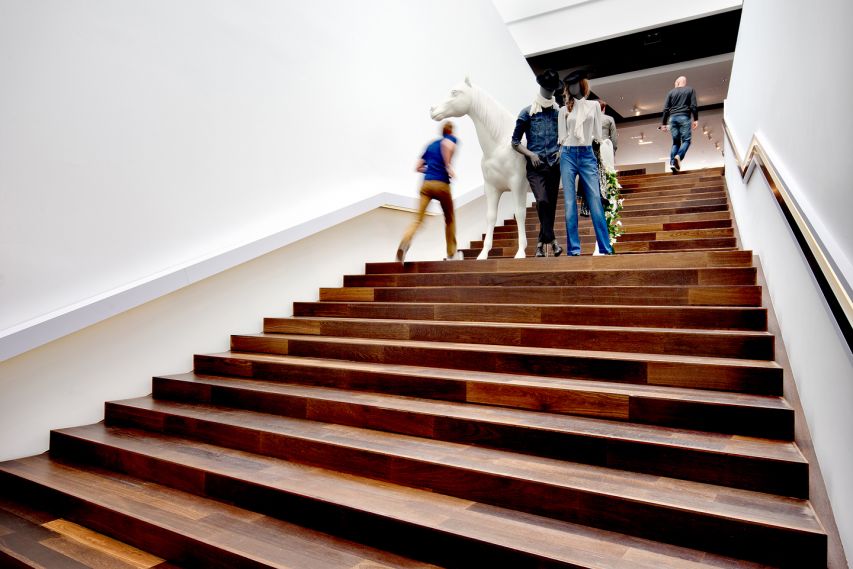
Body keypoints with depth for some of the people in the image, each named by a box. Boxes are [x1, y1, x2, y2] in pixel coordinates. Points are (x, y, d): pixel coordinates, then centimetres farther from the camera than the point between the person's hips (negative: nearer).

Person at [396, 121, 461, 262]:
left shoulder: (431, 144, 22)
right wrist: (448, 166, -15)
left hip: (426, 184, 4)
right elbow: (447, 145, -21)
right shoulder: (451, 139, 7)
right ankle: (452, 254, 23)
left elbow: (418, 168, 22)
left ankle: (405, 241, -36)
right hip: (441, 184, -4)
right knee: (449, 219, 15)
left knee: (418, 219, -6)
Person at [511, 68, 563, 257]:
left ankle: (541, 243, 16)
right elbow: (515, 142, 4)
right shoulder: (527, 113, 4)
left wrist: (562, 150, 2)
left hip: (554, 165, 3)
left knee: (551, 205, 3)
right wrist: (530, 154, -10)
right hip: (535, 166, -3)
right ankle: (551, 239, -15)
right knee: (542, 201, -21)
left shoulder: (559, 113, 11)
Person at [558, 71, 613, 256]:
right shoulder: (564, 110, 10)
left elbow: (598, 134, 10)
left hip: (587, 155, -1)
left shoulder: (594, 105, 10)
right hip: (568, 156, 1)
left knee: (595, 202, -5)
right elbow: (562, 136, 7)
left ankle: (605, 248, -2)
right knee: (570, 204, -3)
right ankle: (574, 249, -1)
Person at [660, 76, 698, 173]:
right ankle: (678, 156, -28)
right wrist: (696, 119, 1)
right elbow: (693, 106, -1)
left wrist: (663, 123, 10)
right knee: (686, 140, 0)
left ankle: (672, 162, -9)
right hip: (684, 117, -3)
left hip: (672, 118, 3)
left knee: (675, 142, 7)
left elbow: (665, 109, 7)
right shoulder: (690, 90, 10)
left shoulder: (671, 92, 13)